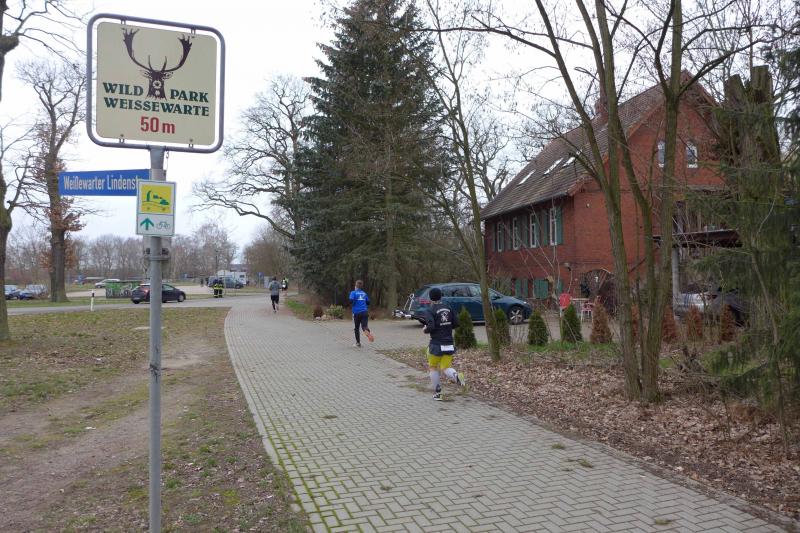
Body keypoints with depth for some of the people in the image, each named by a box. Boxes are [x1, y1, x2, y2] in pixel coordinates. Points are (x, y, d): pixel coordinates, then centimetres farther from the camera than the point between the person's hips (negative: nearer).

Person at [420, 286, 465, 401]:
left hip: (437, 344, -4)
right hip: (449, 344, 4)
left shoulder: (429, 311, -9)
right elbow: (456, 323, 6)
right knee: (446, 368, 10)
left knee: (433, 368, 15)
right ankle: (456, 376, -23)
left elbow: (431, 326, -21)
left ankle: (437, 393, 17)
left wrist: (425, 329, 0)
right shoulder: (448, 308, 6)